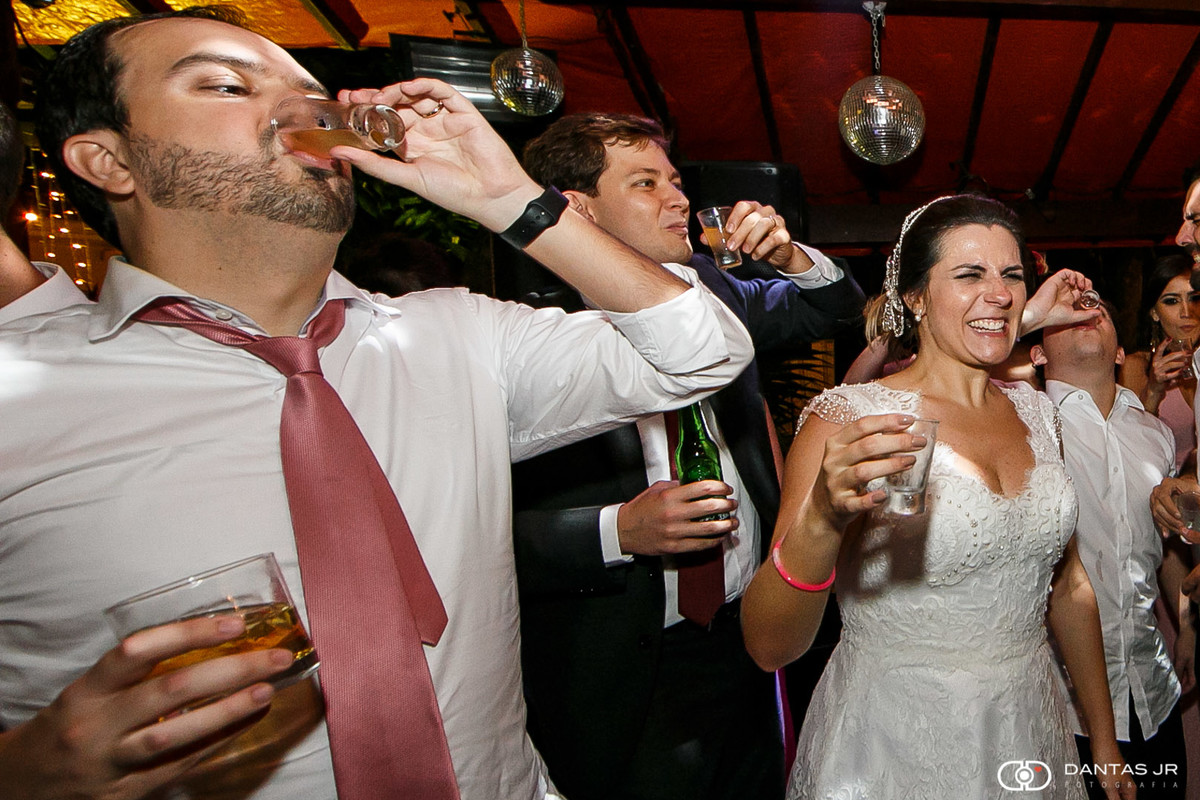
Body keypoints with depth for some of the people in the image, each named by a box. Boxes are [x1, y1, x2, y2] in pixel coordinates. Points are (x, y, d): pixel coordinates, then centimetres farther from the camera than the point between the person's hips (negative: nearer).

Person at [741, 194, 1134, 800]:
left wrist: (1104, 742, 14)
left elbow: (1070, 588, 13)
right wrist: (820, 521, -42)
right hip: (893, 748, -5)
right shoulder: (846, 419, -19)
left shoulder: (1034, 411, 2)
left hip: (1031, 734, 6)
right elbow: (768, 648, -25)